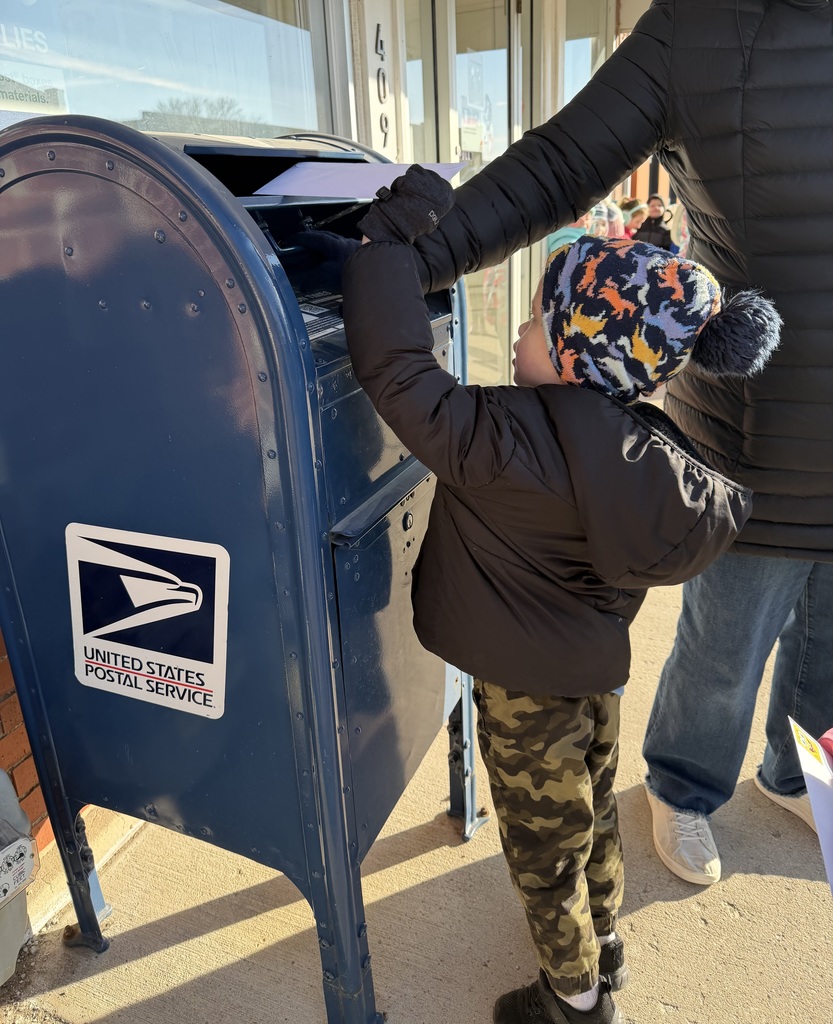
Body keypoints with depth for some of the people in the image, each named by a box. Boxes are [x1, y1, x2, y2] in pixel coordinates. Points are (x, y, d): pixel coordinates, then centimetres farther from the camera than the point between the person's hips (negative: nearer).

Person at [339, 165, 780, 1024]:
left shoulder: (514, 446, -34)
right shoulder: (651, 451, -11)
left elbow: (397, 372, -34)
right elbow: (721, 512, 5)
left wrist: (387, 242, -25)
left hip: (530, 691, -7)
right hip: (595, 669, 7)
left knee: (544, 847, 18)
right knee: (592, 814, 29)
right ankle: (604, 945, 55)